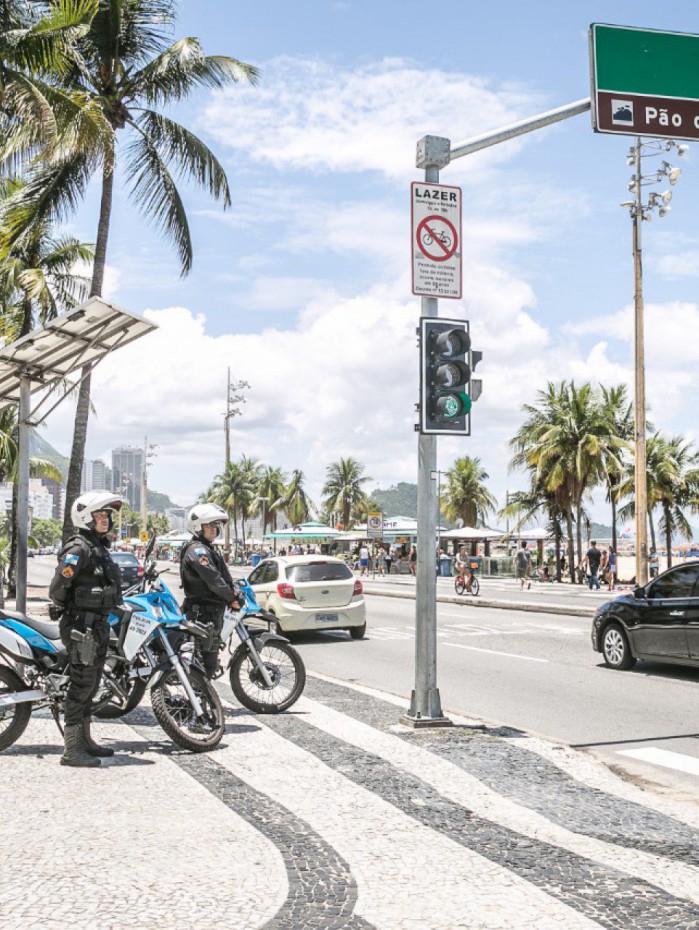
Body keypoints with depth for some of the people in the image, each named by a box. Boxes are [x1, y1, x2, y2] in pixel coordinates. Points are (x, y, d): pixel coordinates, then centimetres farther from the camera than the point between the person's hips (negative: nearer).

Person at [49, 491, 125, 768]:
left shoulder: (100, 548, 16)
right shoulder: (78, 549, -15)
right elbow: (56, 587, -22)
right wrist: (70, 609, -9)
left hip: (98, 625, 10)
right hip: (81, 625, -10)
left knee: (90, 685, 16)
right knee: (82, 683, -8)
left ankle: (84, 740, 27)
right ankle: (72, 750, -5)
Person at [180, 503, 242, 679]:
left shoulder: (208, 549, 20)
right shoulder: (197, 549, -14)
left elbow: (222, 576, 20)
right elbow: (212, 578, -23)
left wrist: (233, 593, 5)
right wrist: (233, 597, -18)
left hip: (212, 609, 11)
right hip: (204, 611, -11)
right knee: (208, 658, -10)